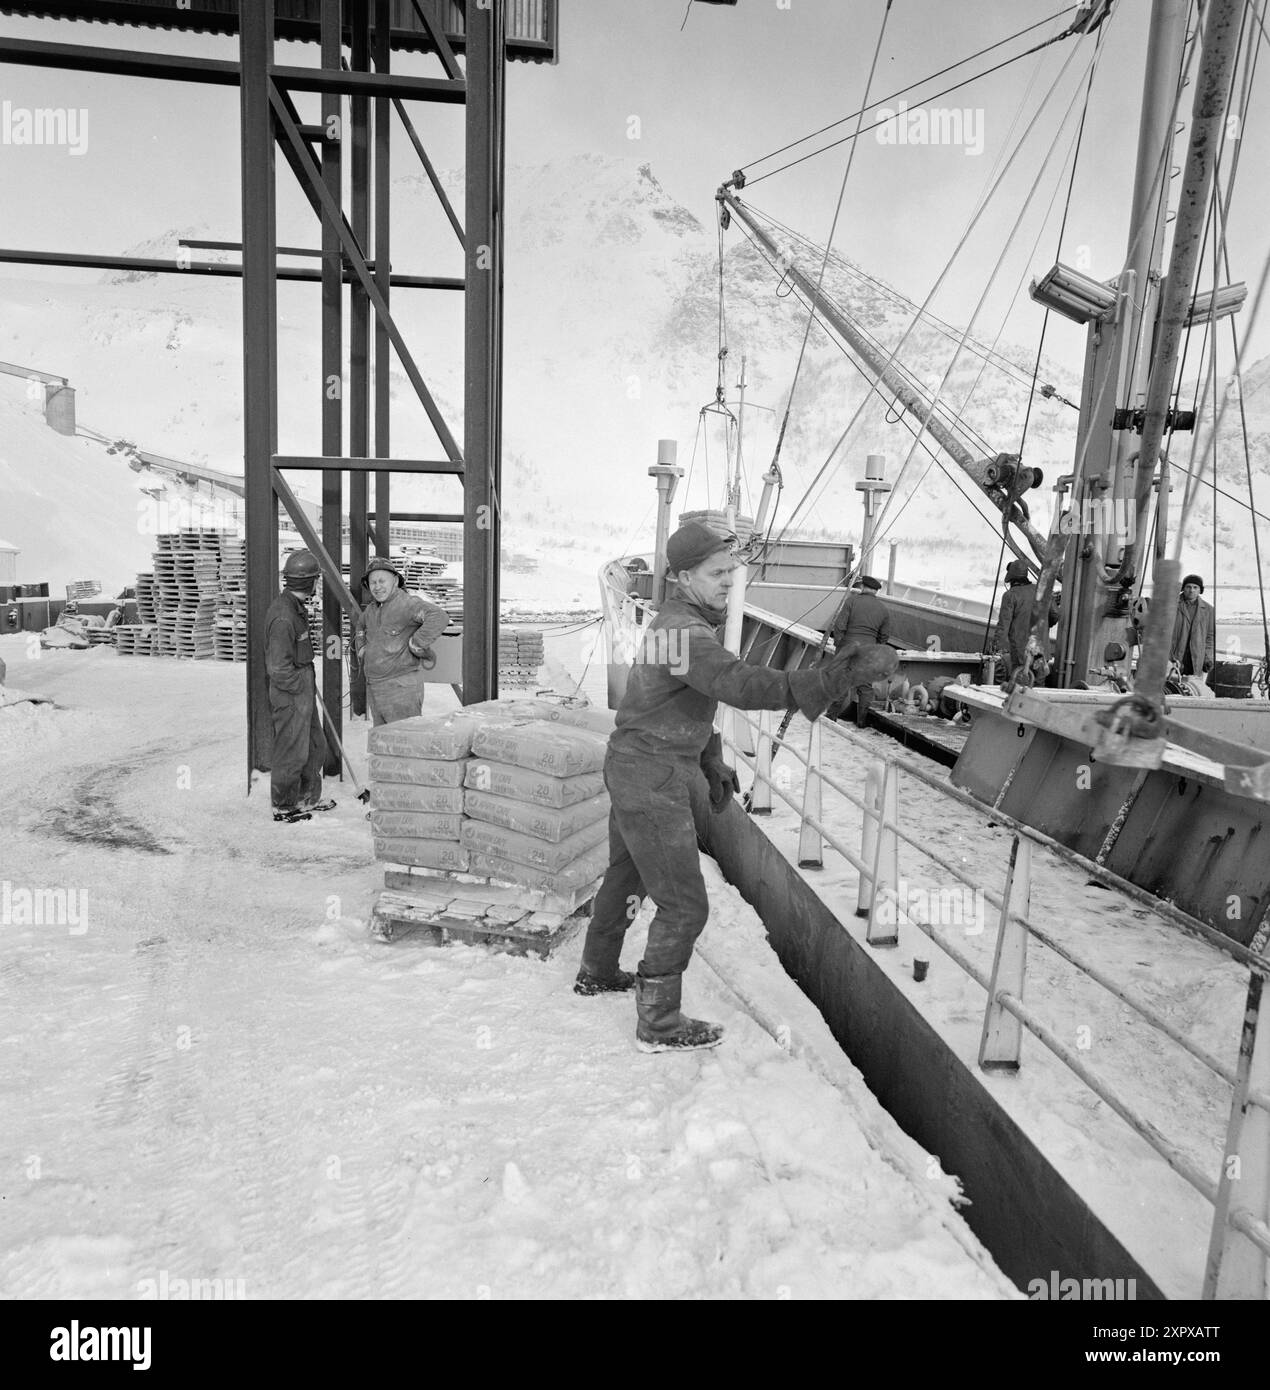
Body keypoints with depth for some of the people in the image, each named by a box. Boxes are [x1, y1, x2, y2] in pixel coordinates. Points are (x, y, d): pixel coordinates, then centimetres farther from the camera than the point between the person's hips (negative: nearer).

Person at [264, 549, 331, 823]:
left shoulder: (294, 606, 7)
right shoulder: (283, 617, -25)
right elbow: (278, 669, -25)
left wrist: (310, 683, 15)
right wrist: (301, 687, -13)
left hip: (304, 689, 10)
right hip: (290, 695, -10)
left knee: (315, 745, 19)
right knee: (292, 751, 3)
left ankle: (308, 798, 33)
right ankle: (283, 807, 19)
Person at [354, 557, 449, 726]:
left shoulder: (407, 603, -15)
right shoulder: (372, 608, 12)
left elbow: (440, 617, -33)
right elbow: (361, 625, 36)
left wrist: (415, 645, -25)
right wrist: (361, 646, 19)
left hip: (401, 687, -9)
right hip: (374, 687, 9)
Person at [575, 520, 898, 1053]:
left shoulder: (675, 620, 10)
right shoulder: (687, 633, -24)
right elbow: (741, 684, -40)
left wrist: (713, 767, 16)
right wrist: (835, 677, -45)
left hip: (631, 769, 11)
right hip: (652, 779, -10)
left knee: (625, 876, 26)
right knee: (684, 905, -2)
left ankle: (596, 972, 45)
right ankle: (658, 1024, 10)